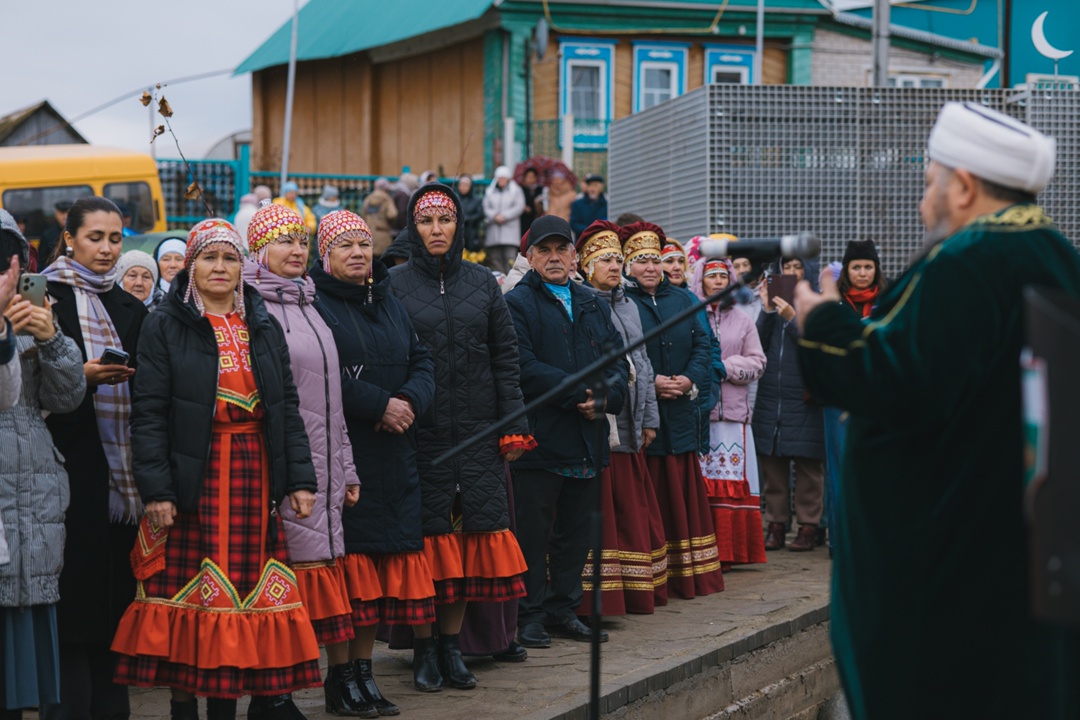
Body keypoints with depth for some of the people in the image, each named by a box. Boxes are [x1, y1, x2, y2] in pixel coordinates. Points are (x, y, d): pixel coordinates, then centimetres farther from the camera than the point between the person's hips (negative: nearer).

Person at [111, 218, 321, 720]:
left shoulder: (264, 327, 13)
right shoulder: (166, 326, -1)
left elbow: (288, 408, 13)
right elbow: (148, 414, -7)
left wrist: (300, 479, 5)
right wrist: (156, 490, -15)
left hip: (255, 475, 4)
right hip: (195, 477, -4)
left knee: (249, 586, 3)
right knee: (187, 589, -2)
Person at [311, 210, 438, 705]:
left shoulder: (390, 304, 19)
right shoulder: (314, 303, -5)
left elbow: (422, 362, 13)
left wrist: (410, 400, -7)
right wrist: (380, 405, -17)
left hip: (392, 455, 7)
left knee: (384, 559, 6)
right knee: (345, 559, -7)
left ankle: (364, 667, 13)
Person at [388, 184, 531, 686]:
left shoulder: (482, 282, 9)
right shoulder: (396, 284, 2)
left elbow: (505, 357, 8)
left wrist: (514, 426, 2)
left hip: (477, 428, 2)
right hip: (421, 430, -2)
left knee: (472, 529, 2)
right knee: (427, 533, 0)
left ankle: (452, 644, 13)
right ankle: (424, 649, 10)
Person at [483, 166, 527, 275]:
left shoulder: (516, 190, 8)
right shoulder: (490, 191, 16)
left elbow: (519, 207, -2)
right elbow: (486, 208, 8)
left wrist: (504, 216, -10)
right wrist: (495, 216, -10)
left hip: (510, 228, -3)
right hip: (494, 231, 3)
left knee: (510, 258, -12)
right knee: (495, 257, -1)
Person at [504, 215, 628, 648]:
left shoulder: (593, 305, 17)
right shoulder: (517, 304, -3)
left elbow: (617, 361, 12)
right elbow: (524, 368, -14)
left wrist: (605, 397, -8)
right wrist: (579, 392, -18)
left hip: (587, 439, 6)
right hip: (539, 438, -6)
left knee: (576, 529, 12)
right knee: (532, 530, -2)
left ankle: (564, 609, 22)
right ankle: (529, 616, 6)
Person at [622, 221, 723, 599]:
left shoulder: (683, 299, 15)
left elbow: (702, 344, 10)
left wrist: (689, 379, -7)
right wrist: (650, 382, -18)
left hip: (680, 412, 5)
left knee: (684, 493, 8)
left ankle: (688, 574, 14)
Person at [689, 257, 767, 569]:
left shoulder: (741, 321, 14)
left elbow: (757, 362, 10)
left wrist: (726, 369, -5)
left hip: (733, 413, 3)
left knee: (732, 483, 1)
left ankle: (727, 551, 6)